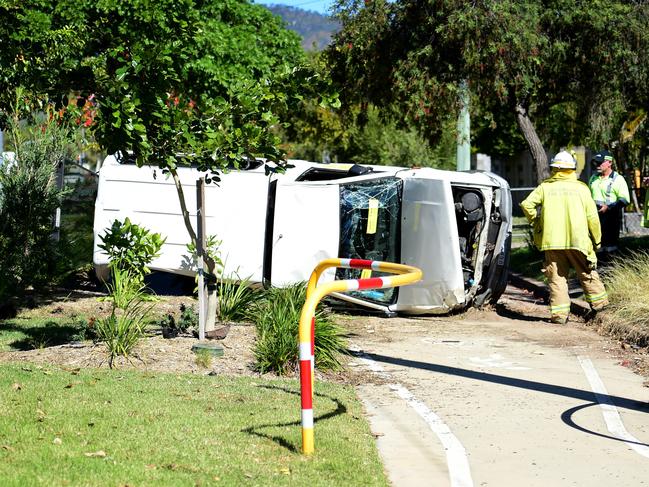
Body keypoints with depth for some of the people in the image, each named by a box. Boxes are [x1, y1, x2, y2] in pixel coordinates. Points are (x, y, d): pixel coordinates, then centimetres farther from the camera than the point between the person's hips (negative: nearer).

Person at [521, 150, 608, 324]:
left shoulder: (545, 187, 6)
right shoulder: (581, 188, 5)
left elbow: (527, 204, -5)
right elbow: (592, 217, 3)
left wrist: (535, 223, 11)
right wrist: (597, 240, 12)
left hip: (551, 239, 0)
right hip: (577, 239, 0)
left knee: (556, 277, 5)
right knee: (587, 274, 15)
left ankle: (559, 313, 0)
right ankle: (599, 304, 21)